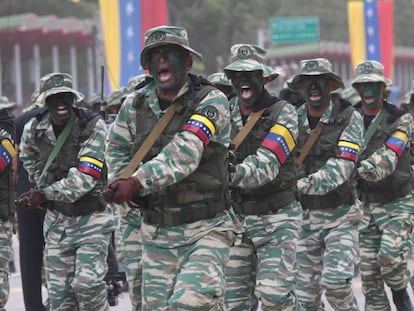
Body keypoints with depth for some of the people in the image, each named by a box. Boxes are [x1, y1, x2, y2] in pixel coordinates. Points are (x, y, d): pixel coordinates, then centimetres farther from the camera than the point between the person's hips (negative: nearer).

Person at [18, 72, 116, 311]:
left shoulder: (93, 125, -17)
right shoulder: (33, 130, -3)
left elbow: (85, 177, -22)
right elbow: (29, 161, 21)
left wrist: (44, 195, -20)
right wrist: (43, 187, 10)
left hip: (92, 217, -4)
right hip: (57, 219, 4)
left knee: (87, 282, -19)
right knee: (59, 292, 3)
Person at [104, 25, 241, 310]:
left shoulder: (211, 101, -11)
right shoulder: (135, 105, 5)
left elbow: (185, 153, -25)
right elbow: (117, 148, 22)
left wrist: (139, 181, -36)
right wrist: (122, 185, 2)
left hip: (206, 228, -5)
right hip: (156, 231, 5)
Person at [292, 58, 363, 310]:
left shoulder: (349, 118, -7)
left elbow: (341, 168, -18)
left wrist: (303, 185, -31)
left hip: (340, 216, -3)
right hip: (303, 216, 3)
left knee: (336, 282, -15)